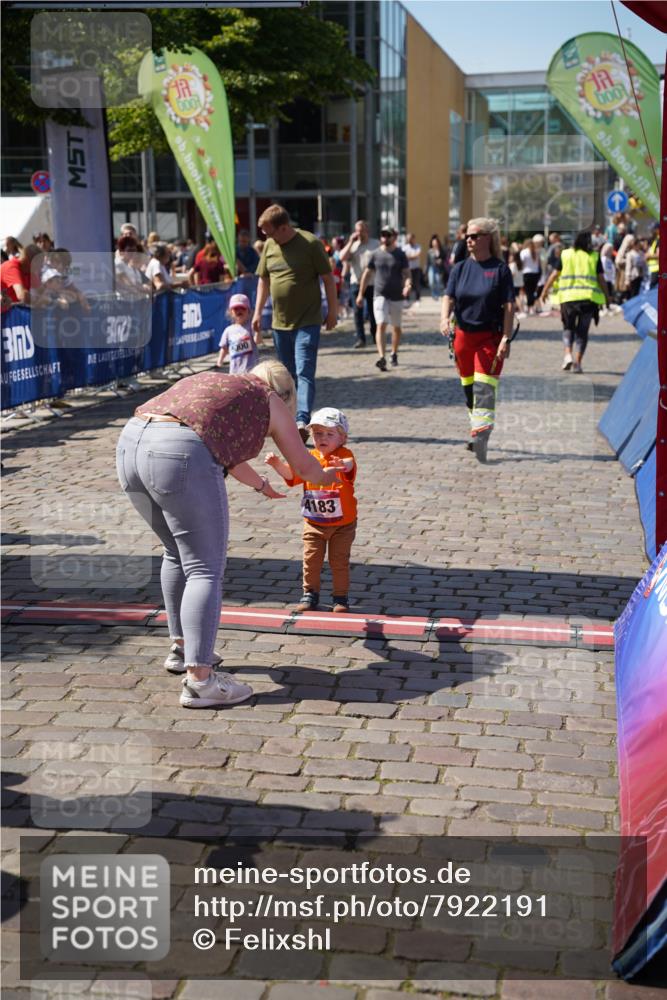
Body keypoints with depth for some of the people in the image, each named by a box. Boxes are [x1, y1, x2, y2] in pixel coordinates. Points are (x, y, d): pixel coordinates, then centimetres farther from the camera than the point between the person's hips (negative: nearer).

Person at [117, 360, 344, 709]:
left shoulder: (209, 381, 35)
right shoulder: (269, 401, 18)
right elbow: (302, 465, 29)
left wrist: (261, 485, 63)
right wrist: (325, 477, 51)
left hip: (130, 444, 8)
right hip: (181, 456, -7)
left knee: (177, 554, 24)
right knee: (205, 570, -1)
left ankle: (181, 648, 33)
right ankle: (198, 680, -7)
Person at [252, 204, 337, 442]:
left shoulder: (310, 243, -10)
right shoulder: (269, 246, 7)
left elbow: (327, 278, -5)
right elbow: (264, 280, 17)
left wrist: (332, 311, -5)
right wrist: (258, 312, 13)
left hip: (308, 322, -6)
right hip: (280, 322, 6)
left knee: (304, 372, -15)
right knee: (288, 375, 13)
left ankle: (302, 421, -24)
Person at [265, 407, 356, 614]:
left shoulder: (344, 455, -15)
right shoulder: (309, 458, -1)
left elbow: (349, 464, -39)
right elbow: (291, 474, -7)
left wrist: (344, 465, -64)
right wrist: (277, 463, -27)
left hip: (343, 523, -3)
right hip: (314, 523, 3)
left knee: (339, 561, 5)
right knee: (311, 559, 6)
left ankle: (341, 597, 18)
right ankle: (310, 594, 20)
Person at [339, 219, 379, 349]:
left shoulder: (376, 244, 3)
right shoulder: (352, 245, 9)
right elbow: (342, 257, -6)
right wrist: (351, 242, -7)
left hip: (372, 283, -1)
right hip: (356, 283, 2)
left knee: (372, 311, 6)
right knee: (358, 311, -2)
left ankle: (376, 337, 19)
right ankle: (360, 339, 1)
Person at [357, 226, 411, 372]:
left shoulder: (400, 255, 1)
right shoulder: (375, 254, 4)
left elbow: (406, 273, -4)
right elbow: (367, 274, 9)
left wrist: (407, 285, -26)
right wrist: (361, 294, 7)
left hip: (397, 296, 1)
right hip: (380, 295, -1)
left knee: (396, 327, 13)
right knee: (381, 325, -15)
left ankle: (394, 354, 33)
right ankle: (382, 358, -25)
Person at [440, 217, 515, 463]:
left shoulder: (500, 269, -4)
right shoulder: (460, 268, 8)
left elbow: (509, 306, -7)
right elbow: (449, 297, -1)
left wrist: (506, 339, -14)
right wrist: (444, 318, -22)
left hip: (490, 337, -5)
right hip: (463, 334, 5)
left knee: (484, 387, -15)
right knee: (468, 387, 13)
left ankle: (481, 433, -23)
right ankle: (477, 428, 27)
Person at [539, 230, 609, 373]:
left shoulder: (565, 254, 6)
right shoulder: (594, 256, 4)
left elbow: (554, 274, 8)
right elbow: (601, 278, 2)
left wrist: (545, 290, 18)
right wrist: (607, 297, 12)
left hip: (568, 297, 1)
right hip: (589, 297, 0)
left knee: (568, 327, 14)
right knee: (582, 331, 7)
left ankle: (567, 354, -8)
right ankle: (577, 362, 1)